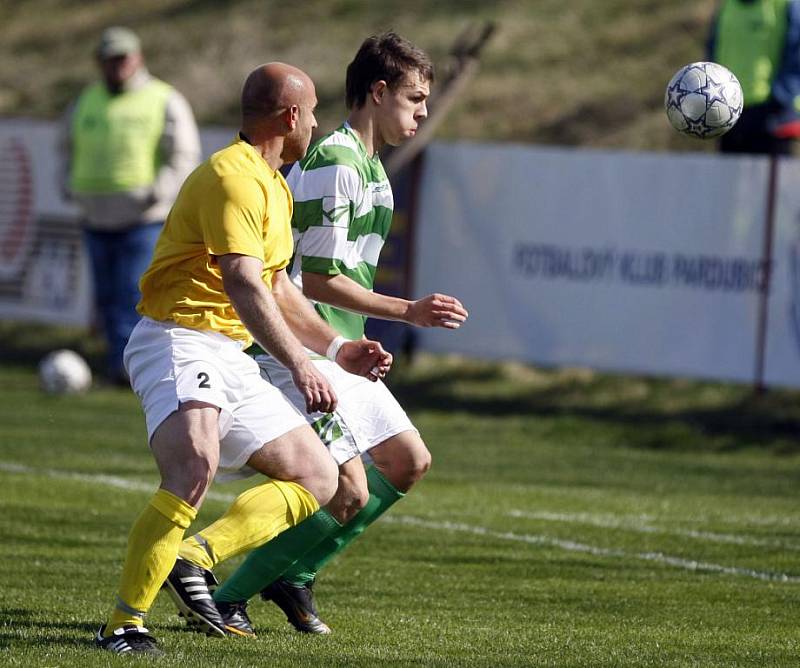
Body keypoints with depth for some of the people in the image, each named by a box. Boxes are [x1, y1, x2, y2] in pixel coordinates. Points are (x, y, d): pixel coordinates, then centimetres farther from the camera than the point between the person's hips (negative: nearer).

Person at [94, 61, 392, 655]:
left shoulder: (274, 186, 21)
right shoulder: (233, 176, -13)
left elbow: (277, 290, 31)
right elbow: (243, 284, -25)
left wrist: (337, 348, 22)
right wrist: (300, 364, -33)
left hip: (232, 359, 10)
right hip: (180, 343, -10)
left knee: (318, 479, 6)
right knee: (196, 466, -34)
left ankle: (192, 557, -4)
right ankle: (124, 624, -32)